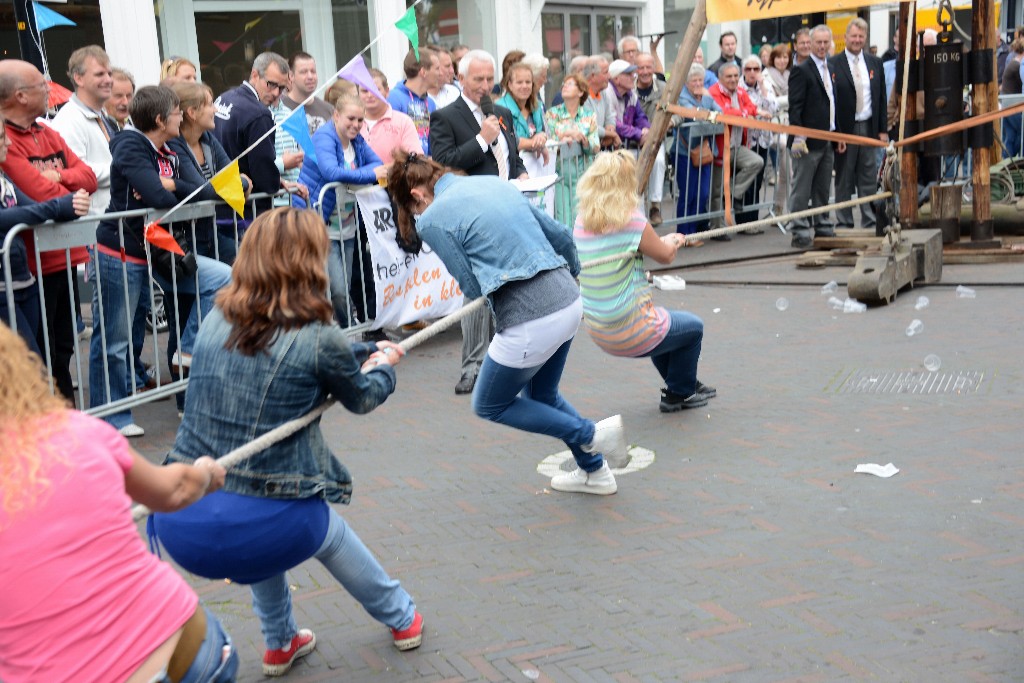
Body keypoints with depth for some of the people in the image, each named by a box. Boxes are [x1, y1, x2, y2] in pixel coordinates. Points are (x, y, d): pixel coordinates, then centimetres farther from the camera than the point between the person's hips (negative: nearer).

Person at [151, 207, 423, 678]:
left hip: (178, 524, 4)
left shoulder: (216, 322, 5)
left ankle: (280, 644, 47)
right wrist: (384, 367, 33)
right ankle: (402, 618, 51)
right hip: (259, 532, -4)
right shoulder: (319, 338, -10)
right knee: (328, 531, 30)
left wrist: (369, 351, 35)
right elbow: (362, 399, 10)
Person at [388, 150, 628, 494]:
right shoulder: (494, 182, 15)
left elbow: (473, 287, -3)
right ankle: (594, 472, 38)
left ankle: (591, 435, 11)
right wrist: (572, 272, 38)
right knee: (541, 395, 31)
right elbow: (561, 236, 18)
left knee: (489, 406, 18)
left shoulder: (432, 219, -5)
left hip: (530, 323, -8)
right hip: (569, 302, 8)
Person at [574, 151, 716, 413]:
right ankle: (680, 394, 33)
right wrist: (672, 241, 19)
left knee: (663, 323, 35)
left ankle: (687, 385, 48)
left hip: (598, 333, 7)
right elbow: (666, 256, -5)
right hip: (631, 335, -7)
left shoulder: (581, 221, -1)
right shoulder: (631, 219, -20)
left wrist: (665, 242, 17)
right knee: (693, 328, 21)